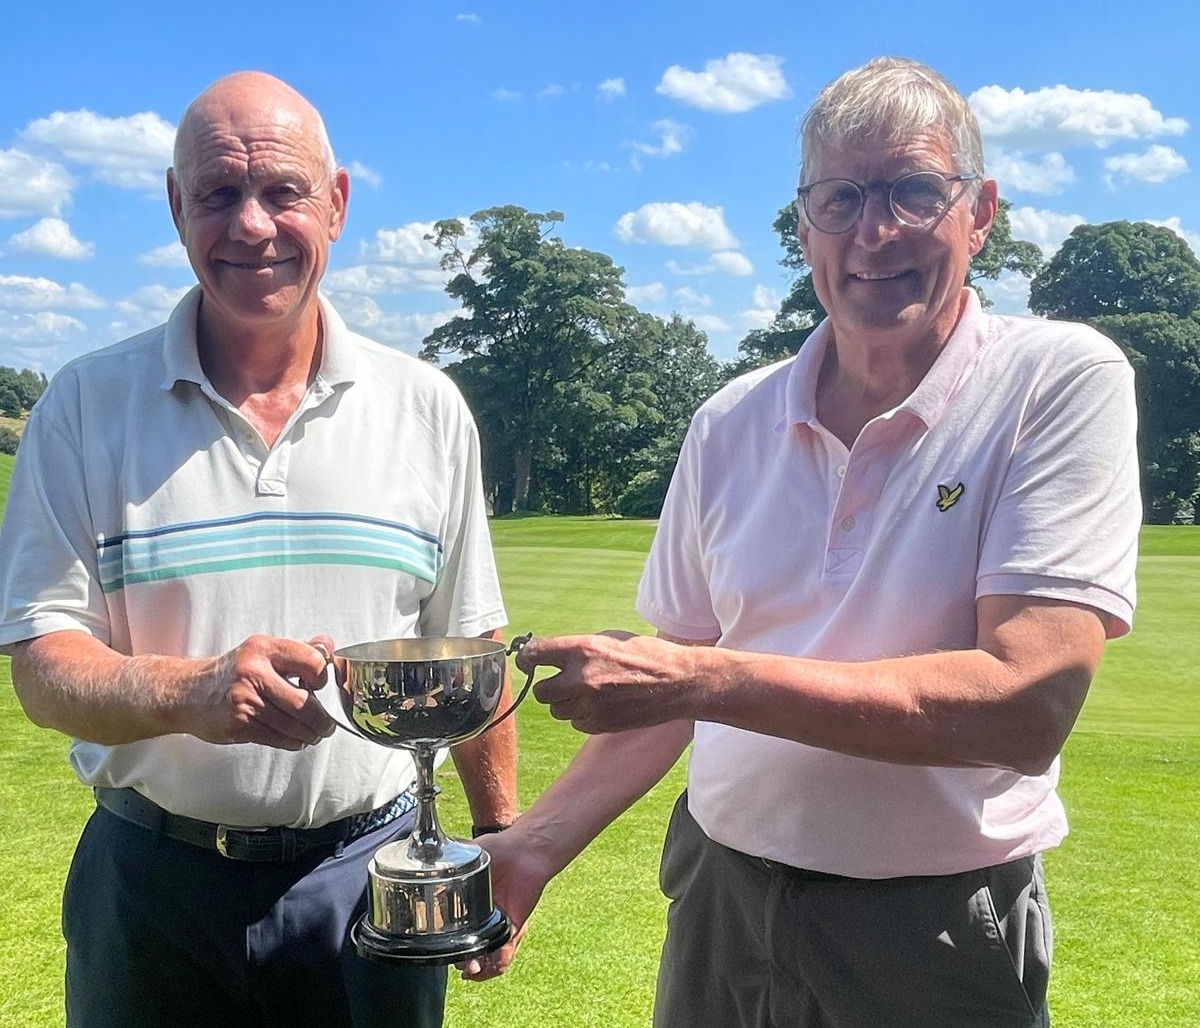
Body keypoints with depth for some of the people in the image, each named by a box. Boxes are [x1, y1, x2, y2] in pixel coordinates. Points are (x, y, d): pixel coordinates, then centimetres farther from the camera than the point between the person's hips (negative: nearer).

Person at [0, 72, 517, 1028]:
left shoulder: (427, 408, -1)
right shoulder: (86, 405, -5)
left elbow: (471, 650, 6)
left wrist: (502, 841, 5)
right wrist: (195, 693, -27)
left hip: (366, 873, 1)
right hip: (151, 876, 0)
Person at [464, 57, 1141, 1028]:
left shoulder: (1063, 381, -13)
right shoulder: (732, 425, 0)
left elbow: (1028, 702, -22)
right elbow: (674, 678, 8)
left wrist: (700, 681, -25)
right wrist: (536, 845, -3)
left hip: (934, 936, -3)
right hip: (718, 902, 4)